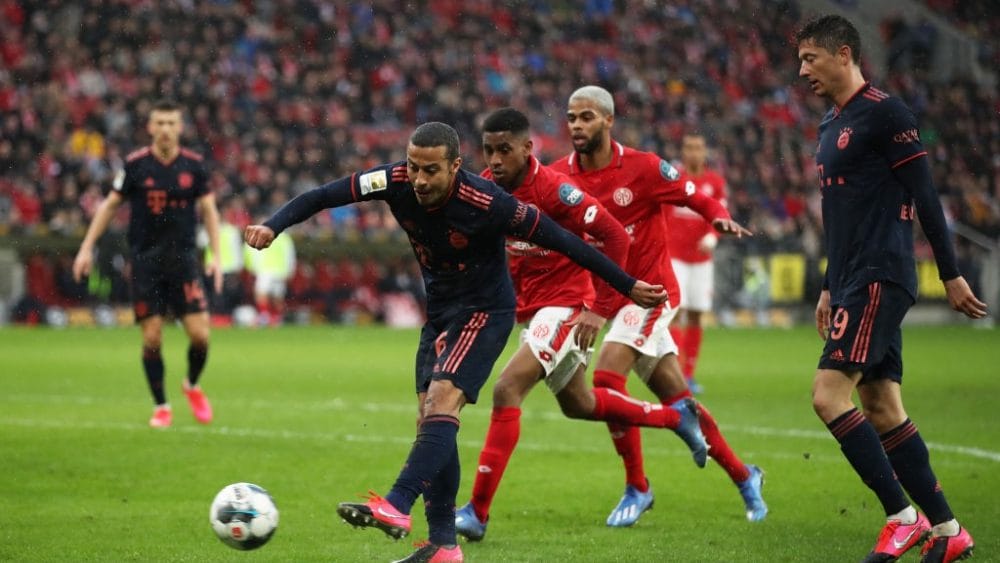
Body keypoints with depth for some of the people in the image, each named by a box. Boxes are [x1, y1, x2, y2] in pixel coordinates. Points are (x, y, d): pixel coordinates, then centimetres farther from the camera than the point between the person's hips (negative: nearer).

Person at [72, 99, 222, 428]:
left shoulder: (193, 165, -1)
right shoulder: (135, 165, -4)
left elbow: (208, 209, 8)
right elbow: (110, 205, 6)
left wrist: (216, 256, 1)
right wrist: (87, 247, 3)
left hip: (183, 259, 1)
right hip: (145, 261, -1)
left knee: (199, 333, -8)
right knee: (151, 338, -3)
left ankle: (193, 386, 21)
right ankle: (161, 407, 13)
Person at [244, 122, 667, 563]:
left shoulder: (486, 204, -28)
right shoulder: (397, 182, -15)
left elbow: (561, 240, -20)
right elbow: (322, 196, -11)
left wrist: (627, 287, -15)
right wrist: (272, 226, -28)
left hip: (485, 310, -7)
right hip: (439, 309, 7)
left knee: (441, 400, -25)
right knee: (428, 419, 2)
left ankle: (397, 507, -35)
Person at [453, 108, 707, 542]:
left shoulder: (553, 190, -23)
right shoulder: (485, 187, -3)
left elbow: (615, 238, -21)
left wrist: (599, 310, -21)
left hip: (566, 306, -9)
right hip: (529, 308, 9)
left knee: (507, 390, -20)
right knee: (578, 404, 21)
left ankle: (477, 512, -17)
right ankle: (677, 417, 42)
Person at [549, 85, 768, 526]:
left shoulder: (642, 167, -12)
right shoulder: (559, 176, 0)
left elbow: (694, 196, -5)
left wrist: (720, 218, -24)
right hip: (612, 297, 5)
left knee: (606, 378, -21)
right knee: (677, 399, 9)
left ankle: (636, 487, -6)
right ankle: (743, 475, 27)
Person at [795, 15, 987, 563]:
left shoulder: (884, 112, -9)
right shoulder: (831, 124, 18)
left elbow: (923, 195, -11)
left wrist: (951, 275, -12)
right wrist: (830, 288, 26)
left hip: (879, 279, -9)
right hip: (855, 282, 9)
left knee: (829, 394, -16)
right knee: (882, 411, 6)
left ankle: (904, 516, -11)